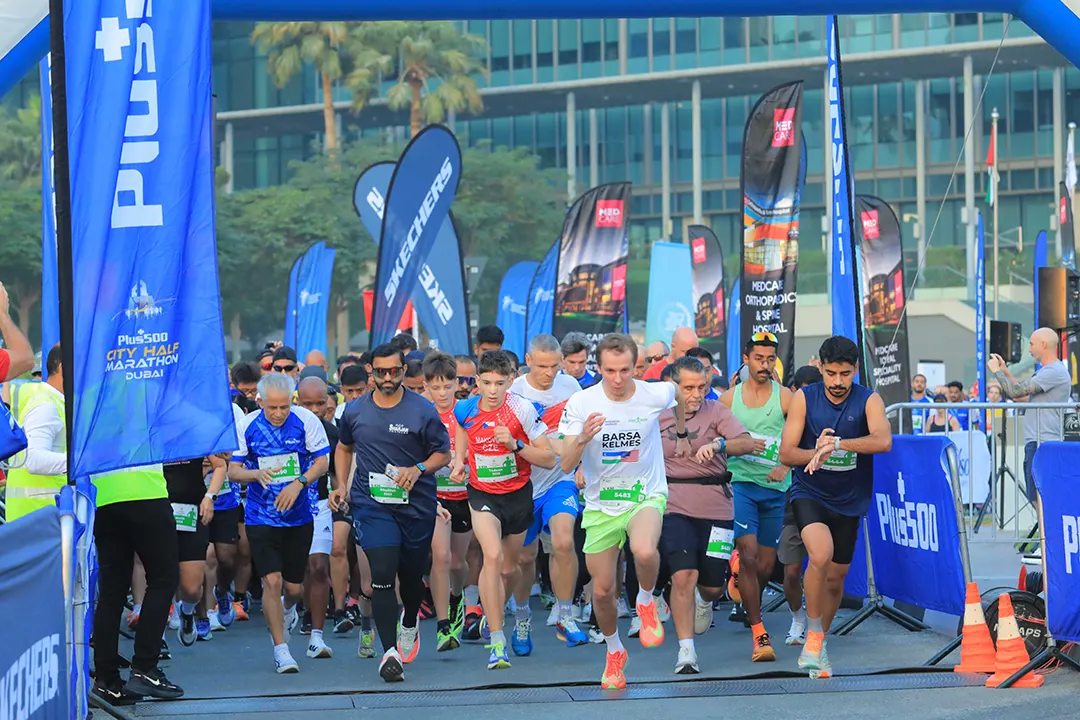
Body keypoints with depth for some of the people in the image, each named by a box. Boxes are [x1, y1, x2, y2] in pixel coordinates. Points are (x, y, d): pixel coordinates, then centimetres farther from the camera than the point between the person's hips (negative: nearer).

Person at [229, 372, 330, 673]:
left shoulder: (306, 421, -8)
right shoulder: (247, 426, -7)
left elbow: (322, 462, -3)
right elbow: (233, 470, -3)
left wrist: (298, 483, -19)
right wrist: (256, 474, -24)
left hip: (299, 516, 1)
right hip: (261, 518, -1)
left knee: (294, 586, 8)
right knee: (272, 581, -12)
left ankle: (288, 610, 47)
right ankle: (281, 649, -1)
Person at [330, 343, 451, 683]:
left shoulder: (423, 410, -4)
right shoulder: (355, 410, 5)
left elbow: (443, 453, 2)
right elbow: (344, 448, 23)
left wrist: (418, 469, -16)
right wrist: (342, 485, 12)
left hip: (416, 503, 0)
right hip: (371, 503, 0)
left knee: (411, 574, 14)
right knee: (382, 574, -15)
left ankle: (410, 624, 47)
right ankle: (389, 652, -17)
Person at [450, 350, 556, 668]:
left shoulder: (522, 409, -16)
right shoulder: (465, 410, -8)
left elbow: (549, 459, -14)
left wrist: (516, 444, -28)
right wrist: (459, 462, 4)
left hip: (518, 495, 0)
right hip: (482, 494, 0)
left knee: (508, 569, 12)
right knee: (492, 556, -24)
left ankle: (494, 611, 48)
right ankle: (497, 641, -23)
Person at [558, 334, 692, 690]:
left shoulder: (654, 395, -13)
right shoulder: (581, 403, -14)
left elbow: (678, 394, 14)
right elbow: (566, 466, -16)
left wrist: (682, 435, 24)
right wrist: (582, 439, -34)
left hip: (646, 496, -1)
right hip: (601, 504, 2)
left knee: (644, 552, -33)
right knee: (602, 590, 5)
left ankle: (646, 602, 1)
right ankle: (614, 651, 35)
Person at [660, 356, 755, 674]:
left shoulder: (716, 411, 0)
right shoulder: (659, 417, 6)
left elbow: (748, 443, -15)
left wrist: (718, 444, -33)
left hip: (715, 507, 0)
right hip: (674, 507, 0)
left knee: (713, 585, 5)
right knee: (683, 576, -17)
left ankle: (704, 601, 44)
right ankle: (686, 651, -9)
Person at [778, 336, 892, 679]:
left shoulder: (868, 400, -8)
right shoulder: (804, 398, -6)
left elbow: (883, 441, -26)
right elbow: (786, 453, -6)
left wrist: (838, 444, -39)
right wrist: (817, 453, -27)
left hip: (849, 500, 2)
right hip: (809, 493, -2)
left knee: (836, 576, 10)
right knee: (820, 555, -27)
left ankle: (818, 645, 32)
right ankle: (813, 638, -11)